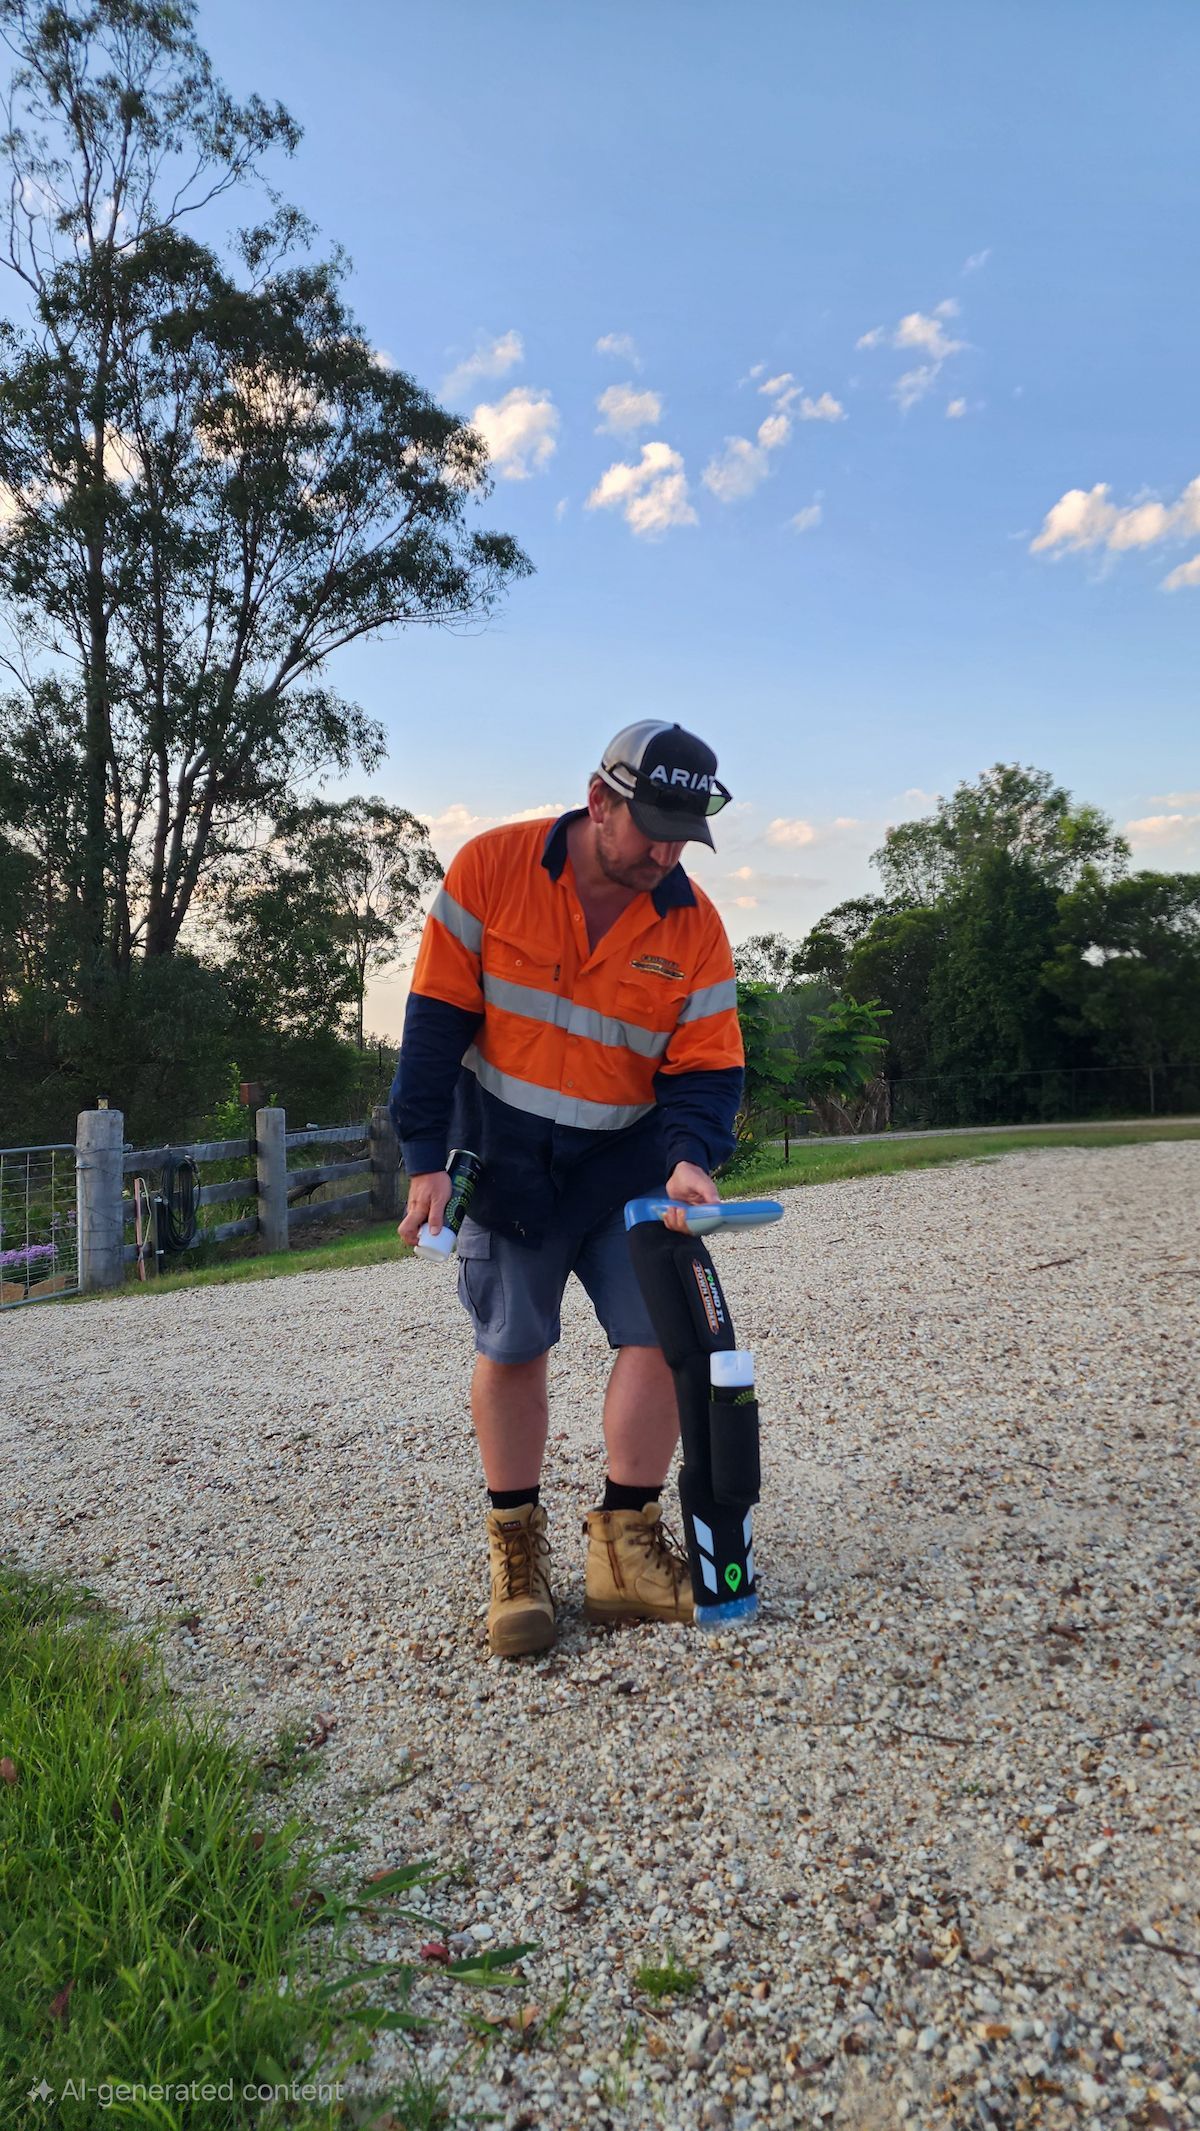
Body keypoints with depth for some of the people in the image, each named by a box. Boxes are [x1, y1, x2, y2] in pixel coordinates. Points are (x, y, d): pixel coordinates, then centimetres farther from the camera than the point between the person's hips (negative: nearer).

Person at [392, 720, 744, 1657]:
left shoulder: (694, 924, -6)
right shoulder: (491, 867, -11)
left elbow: (707, 1066, -3)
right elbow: (437, 1015, -9)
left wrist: (691, 1157, -23)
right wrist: (427, 1159, -12)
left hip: (627, 1158, 3)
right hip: (502, 1149, -2)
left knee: (661, 1332, -4)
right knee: (510, 1348, 3)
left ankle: (624, 1545, 13)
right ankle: (516, 1552, 20)